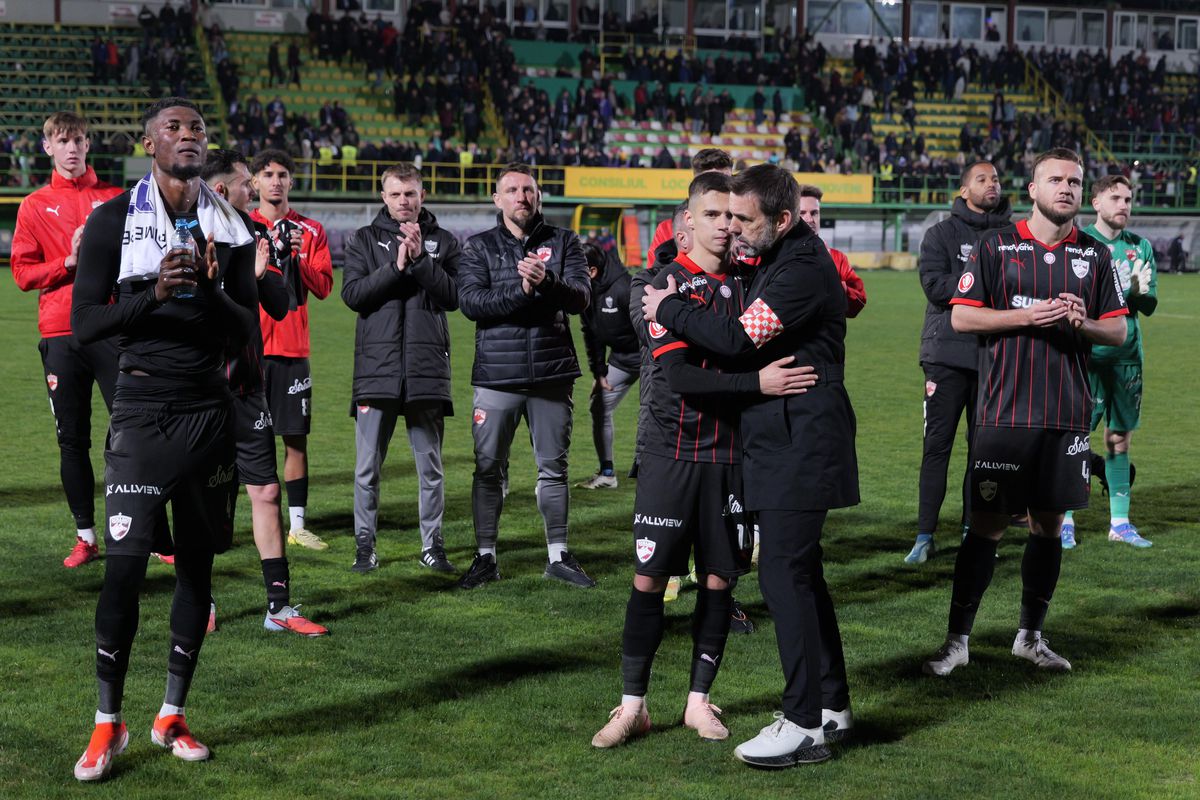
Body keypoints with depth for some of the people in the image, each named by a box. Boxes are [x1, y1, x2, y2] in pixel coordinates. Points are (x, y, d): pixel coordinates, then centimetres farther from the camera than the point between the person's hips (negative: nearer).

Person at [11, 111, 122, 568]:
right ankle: (86, 537, 12)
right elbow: (23, 273, 5)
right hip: (60, 334, 1)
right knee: (72, 440, 4)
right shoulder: (35, 206, 10)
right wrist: (69, 262, -10)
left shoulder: (114, 199, 9)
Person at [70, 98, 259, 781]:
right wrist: (153, 294, -20)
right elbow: (84, 323, -5)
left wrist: (214, 288, -12)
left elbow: (244, 336, 7)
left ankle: (172, 716, 19)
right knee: (125, 566, -11)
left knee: (197, 565, 7)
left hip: (210, 411, 4)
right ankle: (109, 723, 2)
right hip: (143, 410, -4)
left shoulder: (231, 228, 9)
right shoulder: (114, 221, -1)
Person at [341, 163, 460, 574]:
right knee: (368, 468, 1)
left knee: (431, 467, 6)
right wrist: (396, 266, -13)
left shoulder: (443, 242, 10)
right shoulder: (364, 240, 9)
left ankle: (433, 544, 14)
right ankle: (365, 544, 11)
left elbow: (453, 296, -2)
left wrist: (421, 258, -13)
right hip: (376, 368, 0)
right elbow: (352, 294, -4)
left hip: (427, 368, 1)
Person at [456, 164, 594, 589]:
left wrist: (547, 281, -27)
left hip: (552, 374, 1)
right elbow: (470, 302, -9)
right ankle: (485, 557, 13)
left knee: (553, 467, 9)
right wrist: (522, 289, -21)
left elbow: (581, 297, -7)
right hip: (497, 376, -1)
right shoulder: (479, 247, 5)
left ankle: (558, 555, 19)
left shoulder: (563, 242, 7)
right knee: (489, 468, 2)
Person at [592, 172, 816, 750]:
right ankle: (632, 705, 10)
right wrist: (756, 382, -25)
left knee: (718, 580, 6)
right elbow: (678, 376, -17)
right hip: (671, 452, -3)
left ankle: (699, 701, 19)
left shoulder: (747, 279, 6)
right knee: (649, 578, -2)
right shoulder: (669, 283, -6)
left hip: (729, 454, 3)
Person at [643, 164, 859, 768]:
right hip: (784, 440, 11)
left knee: (784, 572, -11)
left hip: (799, 443, -11)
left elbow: (739, 339, -24)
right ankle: (833, 705, 25)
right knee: (800, 570, 15)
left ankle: (804, 725, -7)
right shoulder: (771, 261, 14)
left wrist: (669, 310, -10)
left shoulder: (804, 270, -18)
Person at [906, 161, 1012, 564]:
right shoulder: (942, 234, 3)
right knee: (937, 445, -3)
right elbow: (936, 287, -10)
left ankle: (973, 530, 16)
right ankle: (925, 535, 2)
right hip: (948, 353, -3)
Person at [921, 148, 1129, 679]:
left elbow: (1119, 330, 11)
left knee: (1049, 523, 10)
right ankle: (957, 640, 5)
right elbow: (961, 316, -3)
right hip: (1004, 411, -4)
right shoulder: (996, 247, 0)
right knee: (987, 524, -3)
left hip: (1068, 415, 4)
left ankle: (1030, 636, 23)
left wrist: (1083, 323, -10)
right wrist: (1027, 316, -14)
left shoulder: (1094, 256, 9)